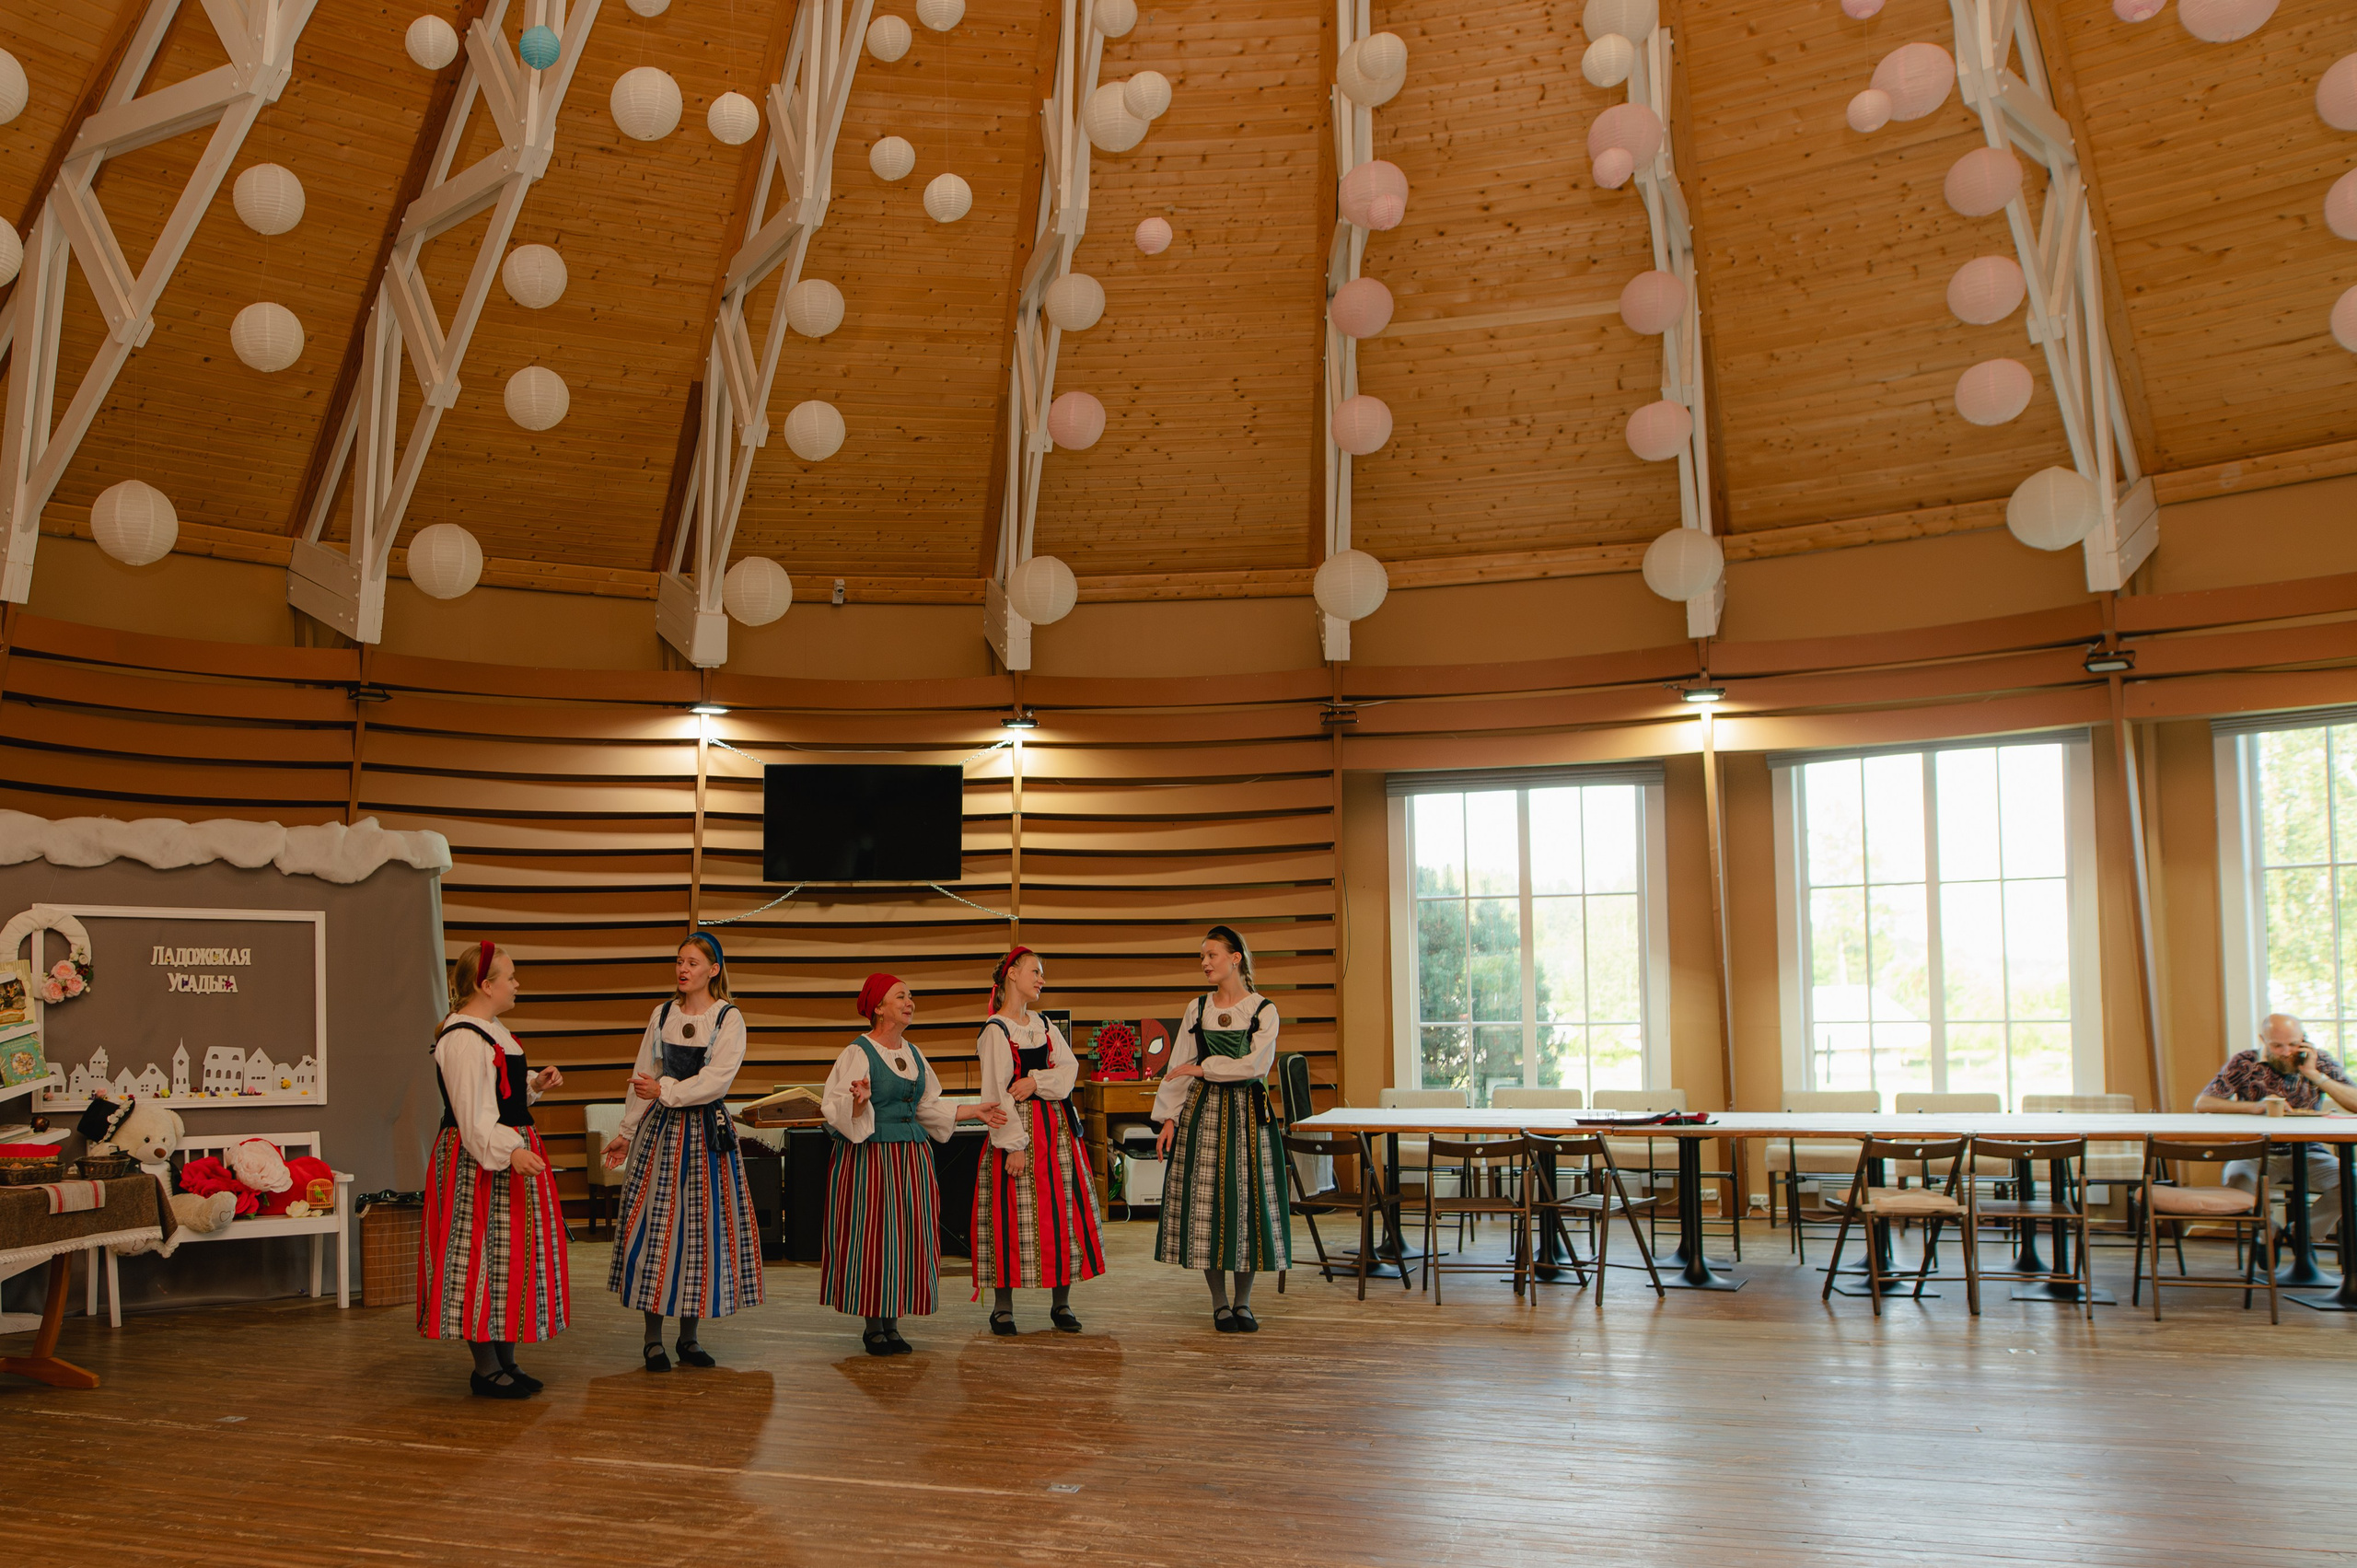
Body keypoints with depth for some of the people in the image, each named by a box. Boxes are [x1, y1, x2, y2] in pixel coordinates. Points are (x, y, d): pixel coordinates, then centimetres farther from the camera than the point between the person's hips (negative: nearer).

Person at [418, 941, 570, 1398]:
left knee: (511, 1257, 13)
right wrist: (509, 1151, -34)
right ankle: (485, 1368, 4)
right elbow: (473, 1114, -24)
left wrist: (536, 1083, 10)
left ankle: (505, 1360, 20)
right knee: (481, 1254, -4)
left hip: (510, 1155, 11)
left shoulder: (491, 1029, 14)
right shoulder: (462, 1038, -18)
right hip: (477, 1164, -11)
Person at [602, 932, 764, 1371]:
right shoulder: (662, 1015, 8)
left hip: (707, 1132, -2)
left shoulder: (729, 1018, -3)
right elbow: (643, 1078, 11)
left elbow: (717, 1079, -13)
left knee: (702, 1227, 1)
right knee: (655, 1224, -1)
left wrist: (665, 1092, -14)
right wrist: (626, 1133, 11)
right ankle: (653, 1338, 7)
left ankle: (689, 1337, 12)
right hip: (661, 1130, 2)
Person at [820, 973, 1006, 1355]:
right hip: (869, 1155, -6)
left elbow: (929, 1107, 20)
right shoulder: (858, 1053, -8)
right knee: (871, 1235, -4)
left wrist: (975, 1112, 16)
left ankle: (892, 1324, 13)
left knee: (907, 1237, 5)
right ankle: (873, 1327, 7)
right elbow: (837, 1111, -14)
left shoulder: (913, 1054, 14)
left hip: (911, 1156, 7)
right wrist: (859, 1101, -34)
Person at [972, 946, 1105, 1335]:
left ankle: (1061, 1303, 14)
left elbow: (1070, 1066, 4)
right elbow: (996, 1092, -13)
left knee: (1064, 1213, 5)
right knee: (1014, 1219, -5)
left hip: (1057, 1127, 7)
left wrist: (1036, 1081, -15)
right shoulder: (996, 1030, -7)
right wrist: (1013, 1144, -18)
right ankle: (1003, 1307, 6)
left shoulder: (1042, 1025, 15)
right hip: (1020, 1129, -6)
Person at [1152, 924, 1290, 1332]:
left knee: (1249, 1200, 0)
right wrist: (1169, 1117, -1)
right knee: (1206, 1202, -1)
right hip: (1202, 1111, 2)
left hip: (1248, 1113, -2)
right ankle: (1219, 1303, 10)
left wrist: (1205, 1067, -10)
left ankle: (1243, 1303, 12)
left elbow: (1255, 1064, -12)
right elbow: (1178, 1068, 6)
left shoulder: (1263, 1010, -1)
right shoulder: (1197, 1009, 8)